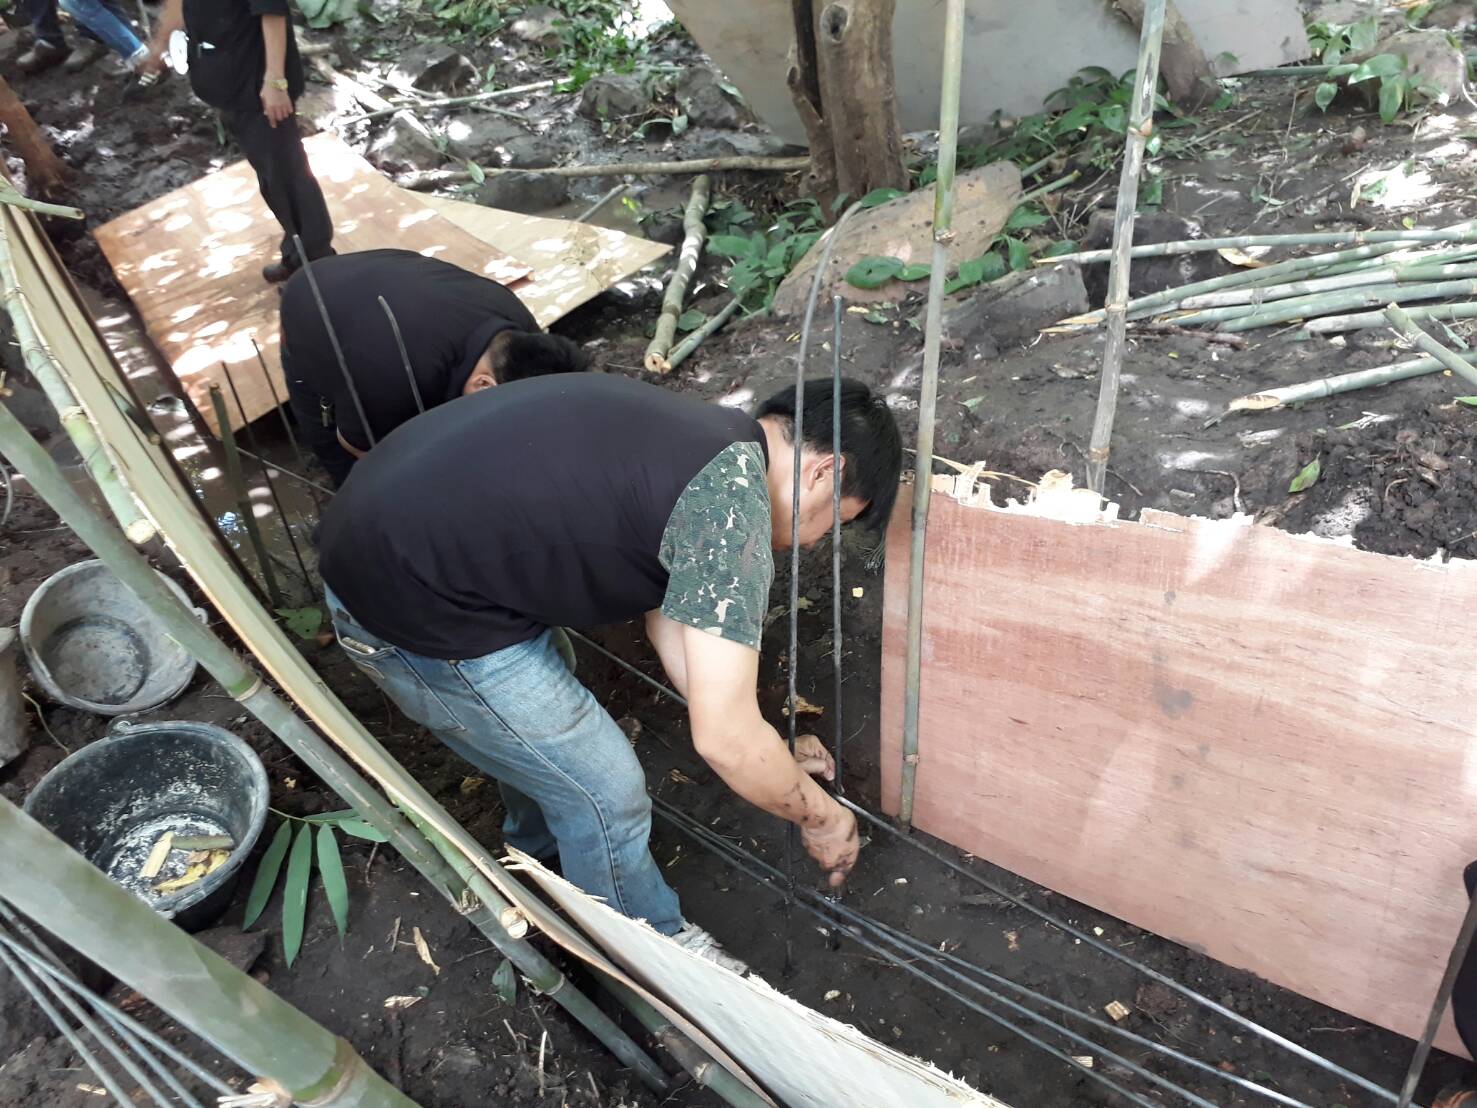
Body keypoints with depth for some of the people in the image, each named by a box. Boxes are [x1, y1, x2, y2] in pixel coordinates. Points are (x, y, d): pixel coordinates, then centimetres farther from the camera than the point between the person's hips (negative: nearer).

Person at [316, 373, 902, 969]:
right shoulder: (730, 499, -20)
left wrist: (774, 754, 20)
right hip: (413, 612, -10)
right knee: (604, 791, 5)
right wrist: (821, 817, 0)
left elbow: (668, 612, 16)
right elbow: (723, 737, -19)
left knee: (541, 717, 32)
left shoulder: (691, 438, 8)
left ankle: (539, 842, 60)